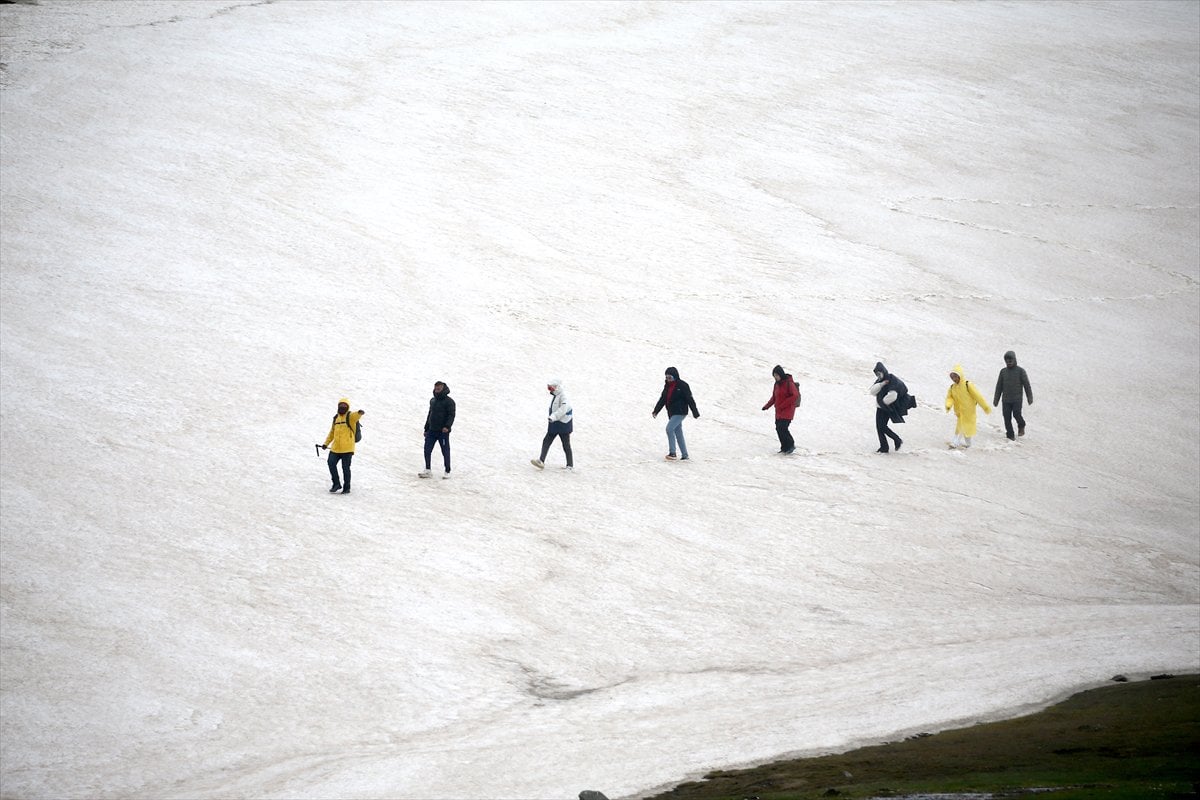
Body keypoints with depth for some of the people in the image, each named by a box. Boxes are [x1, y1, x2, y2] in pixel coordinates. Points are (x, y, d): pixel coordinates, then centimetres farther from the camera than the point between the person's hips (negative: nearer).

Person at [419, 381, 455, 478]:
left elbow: (451, 415, -12)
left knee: (445, 452, 1)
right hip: (432, 430, 6)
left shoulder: (449, 401, -6)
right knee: (427, 450, 1)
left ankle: (447, 471, 10)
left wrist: (447, 426, -27)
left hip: (443, 431, -6)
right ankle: (428, 470, 9)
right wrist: (426, 429, 21)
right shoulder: (432, 400, 15)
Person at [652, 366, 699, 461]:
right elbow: (662, 399, 16)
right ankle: (684, 455, 14)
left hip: (680, 413, -8)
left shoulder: (682, 386, -11)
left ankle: (672, 452, -18)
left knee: (669, 428, -20)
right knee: (678, 433, 9)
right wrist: (656, 411, 9)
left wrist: (695, 413, -11)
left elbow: (690, 400, -10)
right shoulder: (667, 386, 10)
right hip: (672, 413, 8)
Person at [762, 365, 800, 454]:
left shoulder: (789, 383, -13)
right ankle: (785, 448, 14)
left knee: (782, 428, -15)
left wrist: (783, 405, -20)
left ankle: (791, 445, 1)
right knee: (778, 429, 5)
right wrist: (767, 406, 6)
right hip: (779, 411, 8)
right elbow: (774, 397, 21)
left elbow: (795, 396, -20)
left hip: (787, 410, -8)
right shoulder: (777, 384, 12)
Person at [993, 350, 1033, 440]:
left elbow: (1026, 385, 0)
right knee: (1007, 417, -3)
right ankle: (1010, 436, 7)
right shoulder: (1003, 371, 8)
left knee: (1016, 414, -17)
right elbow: (999, 386, 13)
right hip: (1006, 399, 3)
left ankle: (1021, 427, 13)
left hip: (1017, 399, -3)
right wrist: (996, 400, 12)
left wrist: (1030, 398, -3)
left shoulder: (1020, 371, -1)